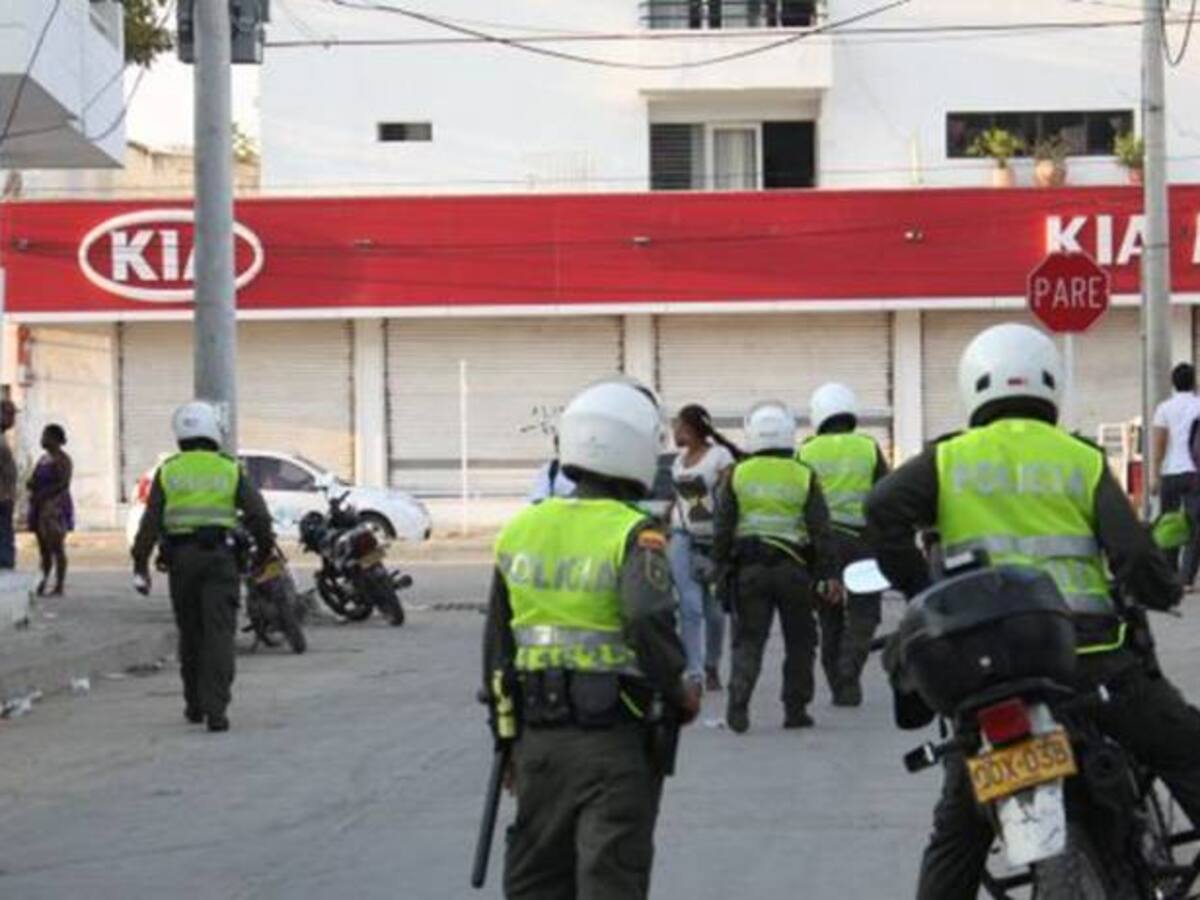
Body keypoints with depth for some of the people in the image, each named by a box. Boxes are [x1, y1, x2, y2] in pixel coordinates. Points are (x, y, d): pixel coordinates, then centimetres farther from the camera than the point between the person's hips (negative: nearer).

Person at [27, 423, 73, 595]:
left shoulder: (62, 460, -7)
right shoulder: (43, 459, 18)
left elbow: (63, 484, -18)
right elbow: (32, 482, 20)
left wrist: (42, 494, -20)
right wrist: (31, 483, -3)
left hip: (55, 507, -8)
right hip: (40, 508, 8)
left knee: (56, 547, -7)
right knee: (43, 548, 7)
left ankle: (59, 587, -6)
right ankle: (44, 583, 10)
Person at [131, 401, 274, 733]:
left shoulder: (168, 472, 7)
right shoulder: (230, 470, 4)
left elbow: (151, 522, 0)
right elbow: (258, 515, -3)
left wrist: (141, 564, 1)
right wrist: (264, 548, 10)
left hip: (180, 556, 2)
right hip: (219, 555, -2)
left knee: (190, 632, 15)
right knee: (219, 633, -6)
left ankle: (195, 705, 24)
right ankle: (215, 709, -17)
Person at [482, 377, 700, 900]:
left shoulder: (520, 529, 7)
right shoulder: (633, 536, -11)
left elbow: (497, 640, 12)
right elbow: (649, 622, -26)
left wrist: (506, 734, 21)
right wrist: (681, 695, -10)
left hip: (538, 735, 5)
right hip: (616, 738, -5)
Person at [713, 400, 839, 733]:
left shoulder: (737, 476, 3)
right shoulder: (804, 477, 1)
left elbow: (722, 528, 3)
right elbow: (821, 530, -1)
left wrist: (721, 566, 10)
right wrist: (829, 574, 1)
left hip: (749, 568, 1)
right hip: (793, 569, -1)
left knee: (748, 640, 4)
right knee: (799, 640, 11)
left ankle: (738, 703, -14)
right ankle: (795, 709, 11)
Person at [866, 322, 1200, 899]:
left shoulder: (949, 460, 11)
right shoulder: (1083, 461, 8)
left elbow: (884, 508, -7)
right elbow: (1134, 557, -1)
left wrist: (920, 592, 5)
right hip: (1088, 655, -2)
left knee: (958, 827, 16)